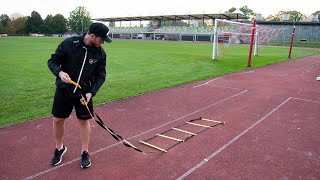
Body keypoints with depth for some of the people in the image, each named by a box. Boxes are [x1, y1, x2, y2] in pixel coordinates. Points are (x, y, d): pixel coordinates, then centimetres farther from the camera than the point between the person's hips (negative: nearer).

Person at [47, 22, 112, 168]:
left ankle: (85, 152, 26)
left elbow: (100, 76, -4)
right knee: (58, 119, 9)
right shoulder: (68, 43, -15)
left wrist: (91, 92, -17)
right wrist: (60, 72, -28)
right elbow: (52, 61, -7)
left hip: (85, 92, 1)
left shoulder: (100, 53, -9)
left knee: (84, 121, 7)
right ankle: (60, 148, 35)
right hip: (64, 90, 0)